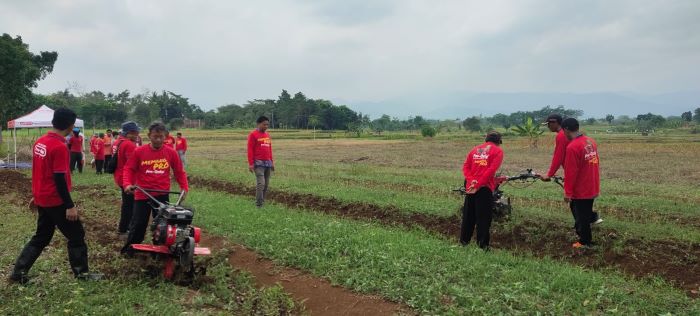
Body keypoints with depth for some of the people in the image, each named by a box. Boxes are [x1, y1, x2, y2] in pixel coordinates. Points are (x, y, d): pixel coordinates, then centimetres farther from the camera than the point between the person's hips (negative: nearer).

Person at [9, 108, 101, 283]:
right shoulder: (59, 147, -21)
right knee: (76, 235, 5)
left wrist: (36, 196, 24)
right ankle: (81, 273, 12)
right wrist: (70, 206, -18)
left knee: (41, 237, 18)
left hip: (42, 199, 8)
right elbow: (59, 179, -22)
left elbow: (40, 171, 15)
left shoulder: (40, 142, 6)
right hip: (56, 201, -8)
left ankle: (19, 273, 17)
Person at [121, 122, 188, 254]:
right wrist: (127, 184, -14)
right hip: (142, 195, -1)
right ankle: (130, 249, 23)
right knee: (138, 224, 6)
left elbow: (179, 172, 5)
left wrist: (184, 188, -2)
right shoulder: (139, 151, -5)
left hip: (162, 195, 1)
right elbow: (129, 169, 1)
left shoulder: (171, 152, -3)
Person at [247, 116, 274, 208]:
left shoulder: (267, 135, 16)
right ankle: (259, 204, -10)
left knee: (266, 184, 7)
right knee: (261, 183, -14)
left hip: (267, 163, 7)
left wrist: (272, 161, 19)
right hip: (258, 163, -7)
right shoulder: (253, 134, -5)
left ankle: (262, 202, 15)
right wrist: (251, 164, -12)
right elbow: (250, 150, -7)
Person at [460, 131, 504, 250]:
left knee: (468, 215, 15)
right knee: (483, 217, 1)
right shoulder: (498, 151, 1)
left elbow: (465, 167, 6)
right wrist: (478, 185, -15)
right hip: (485, 187, -5)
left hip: (470, 187, 5)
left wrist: (471, 180, -7)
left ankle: (464, 240, 23)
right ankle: (482, 244, 3)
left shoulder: (475, 149, 17)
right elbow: (491, 170, -13)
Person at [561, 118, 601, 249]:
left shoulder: (572, 147, -23)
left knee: (581, 216, 6)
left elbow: (570, 172, -21)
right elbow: (596, 164, 14)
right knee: (585, 214, 20)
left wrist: (567, 192, -13)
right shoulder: (591, 142, 4)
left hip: (580, 190, -8)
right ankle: (585, 236, 33)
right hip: (592, 188, 8)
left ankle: (585, 242, 17)